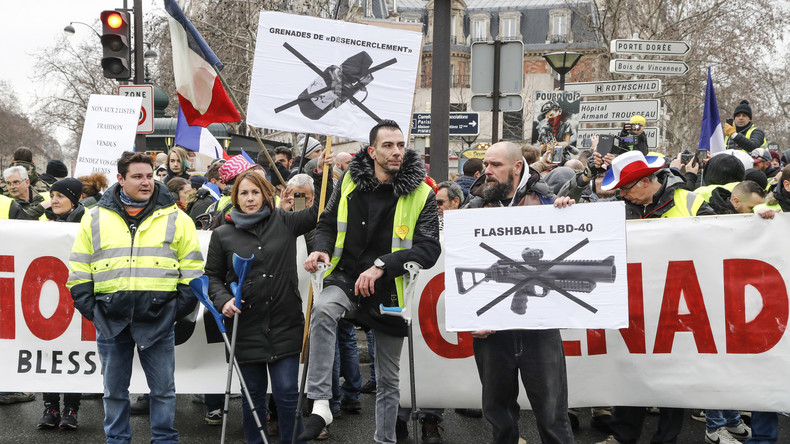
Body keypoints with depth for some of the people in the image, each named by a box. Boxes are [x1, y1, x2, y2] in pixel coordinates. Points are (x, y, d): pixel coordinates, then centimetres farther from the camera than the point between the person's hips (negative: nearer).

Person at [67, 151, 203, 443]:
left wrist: (181, 306, -2)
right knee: (114, 391, 10)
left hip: (158, 318, -1)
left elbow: (192, 269, 6)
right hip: (110, 318, 1)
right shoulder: (95, 218, 8)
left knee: (163, 389, 5)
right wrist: (88, 307, 1)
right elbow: (79, 269, 10)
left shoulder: (176, 219, 5)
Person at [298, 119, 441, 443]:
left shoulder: (421, 195, -7)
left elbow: (429, 249, -15)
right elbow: (328, 222, 13)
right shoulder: (350, 182, -1)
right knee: (323, 310, -35)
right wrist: (322, 248, -9)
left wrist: (381, 265, -26)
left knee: (388, 379, 10)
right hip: (347, 277, 0)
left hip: (390, 291, 0)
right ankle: (320, 405, -34)